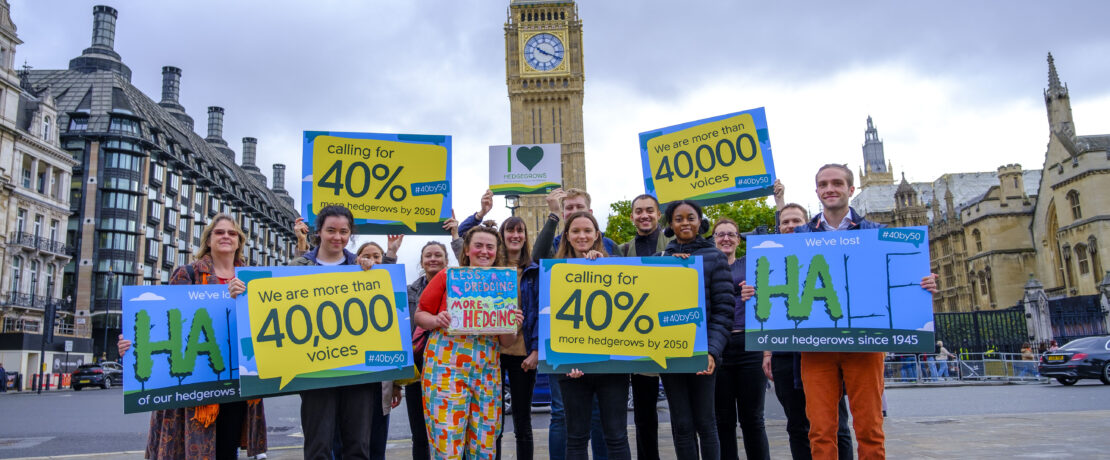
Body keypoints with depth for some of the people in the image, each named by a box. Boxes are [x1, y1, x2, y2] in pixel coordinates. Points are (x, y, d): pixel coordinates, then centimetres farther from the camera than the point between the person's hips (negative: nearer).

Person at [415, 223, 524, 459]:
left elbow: (507, 342, 11)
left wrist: (511, 325, -9)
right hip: (447, 367, -3)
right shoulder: (447, 277, 2)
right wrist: (437, 320, -16)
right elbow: (420, 315, 4)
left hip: (487, 371, 3)